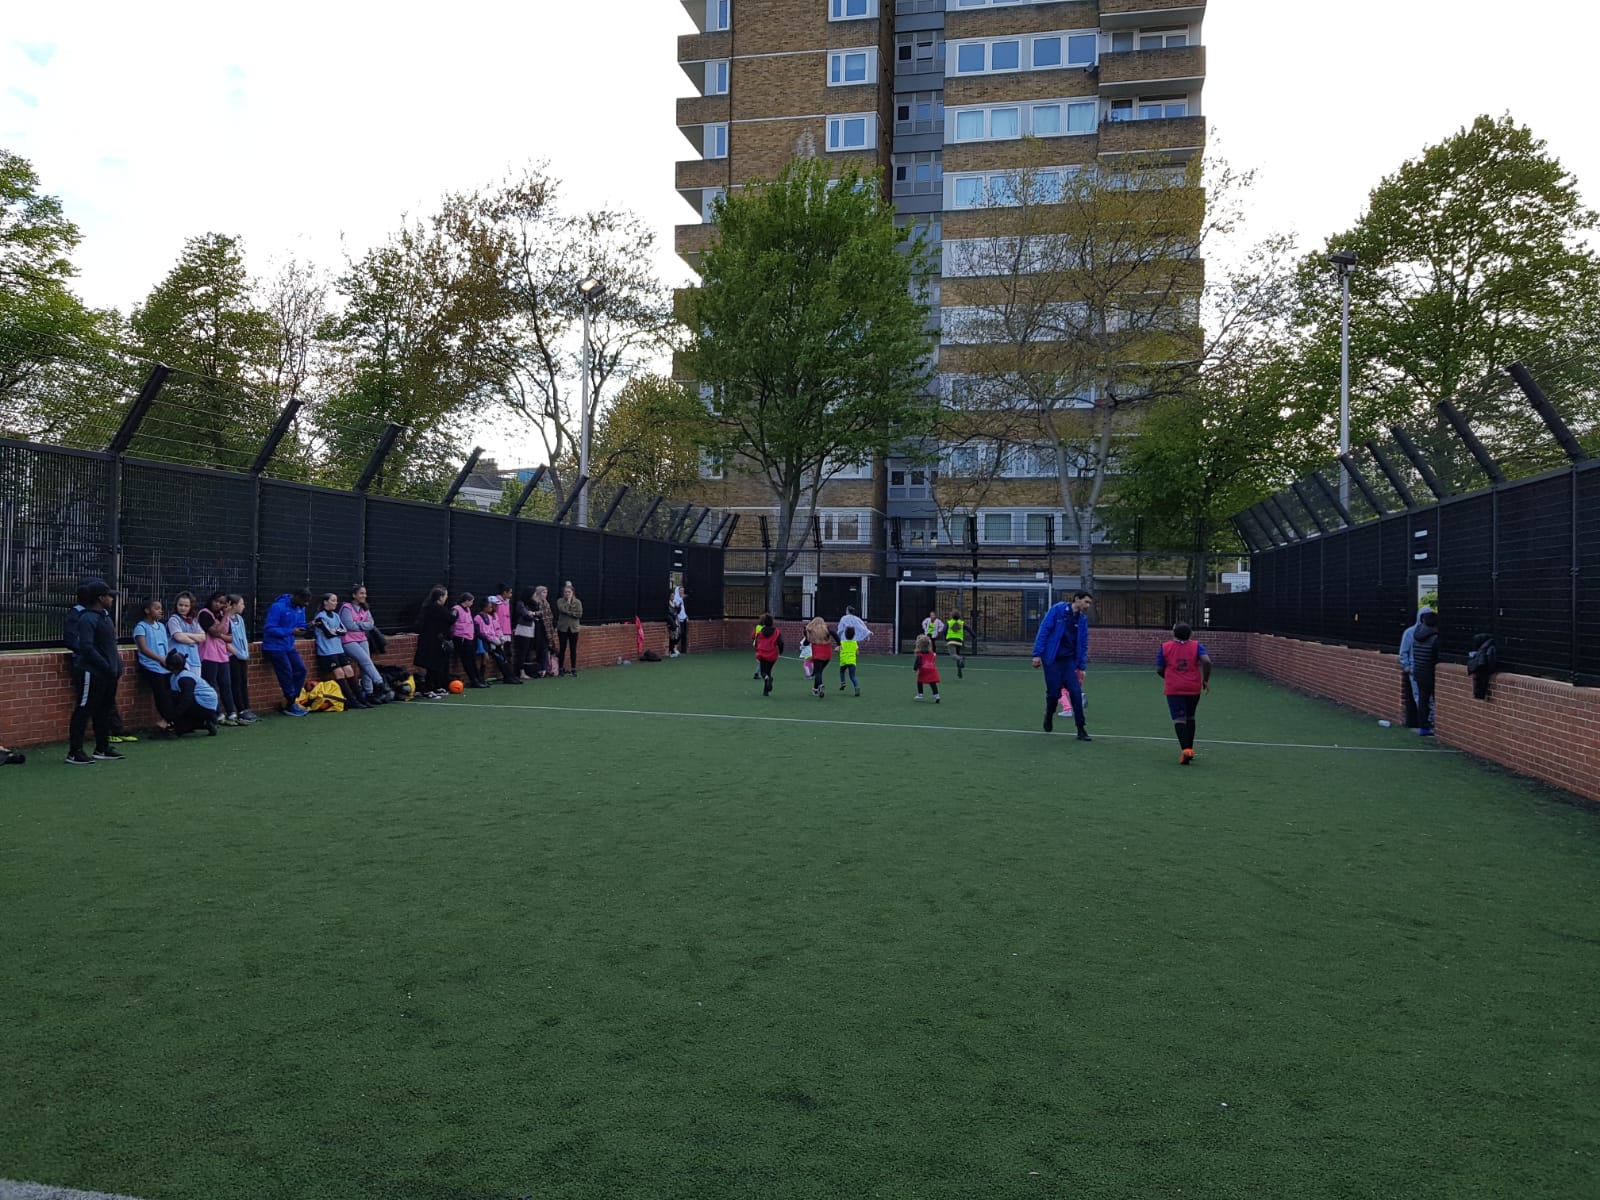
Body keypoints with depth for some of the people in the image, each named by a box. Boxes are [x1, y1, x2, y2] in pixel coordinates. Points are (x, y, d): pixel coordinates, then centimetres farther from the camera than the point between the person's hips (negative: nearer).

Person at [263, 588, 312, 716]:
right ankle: (290, 705, 6)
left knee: (301, 669, 0)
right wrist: (291, 632, -29)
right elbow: (269, 629, -23)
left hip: (289, 646, 8)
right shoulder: (278, 607, -20)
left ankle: (292, 701, 11)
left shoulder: (300, 608, 4)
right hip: (274, 647, -8)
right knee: (286, 673, -8)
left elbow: (301, 626, 12)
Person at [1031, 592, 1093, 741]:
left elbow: (1083, 645, 12)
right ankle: (1049, 717, 31)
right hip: (1052, 660, -4)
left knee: (1076, 693, -8)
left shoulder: (1083, 620, 7)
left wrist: (1081, 667, 8)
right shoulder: (1057, 609, -7)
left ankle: (1081, 730, -2)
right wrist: (1037, 654, -15)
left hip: (1069, 661, 4)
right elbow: (1043, 630, -10)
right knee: (1053, 693, -1)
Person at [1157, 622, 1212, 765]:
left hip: (1174, 689, -2)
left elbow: (1159, 670, 4)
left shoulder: (1164, 647, 1)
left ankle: (1185, 749, -22)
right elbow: (1207, 661, -14)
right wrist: (1205, 680, -1)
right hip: (1194, 688, 2)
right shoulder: (1197, 646, 1)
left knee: (1179, 719, -6)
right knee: (1190, 717, 19)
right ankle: (1189, 749, 23)